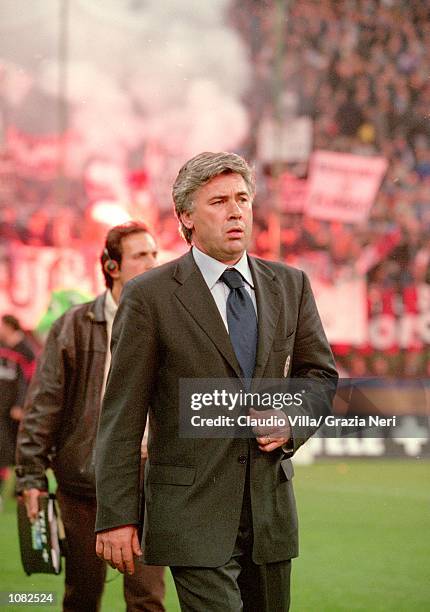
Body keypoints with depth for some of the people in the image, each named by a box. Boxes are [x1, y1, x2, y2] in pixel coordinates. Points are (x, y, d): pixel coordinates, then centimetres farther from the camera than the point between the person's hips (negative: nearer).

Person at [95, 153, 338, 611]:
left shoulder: (290, 285, 9)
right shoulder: (149, 296, -6)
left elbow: (319, 371, 19)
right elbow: (121, 415, -6)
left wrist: (293, 421, -4)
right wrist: (116, 517, -10)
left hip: (271, 503, 5)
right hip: (193, 510, -5)